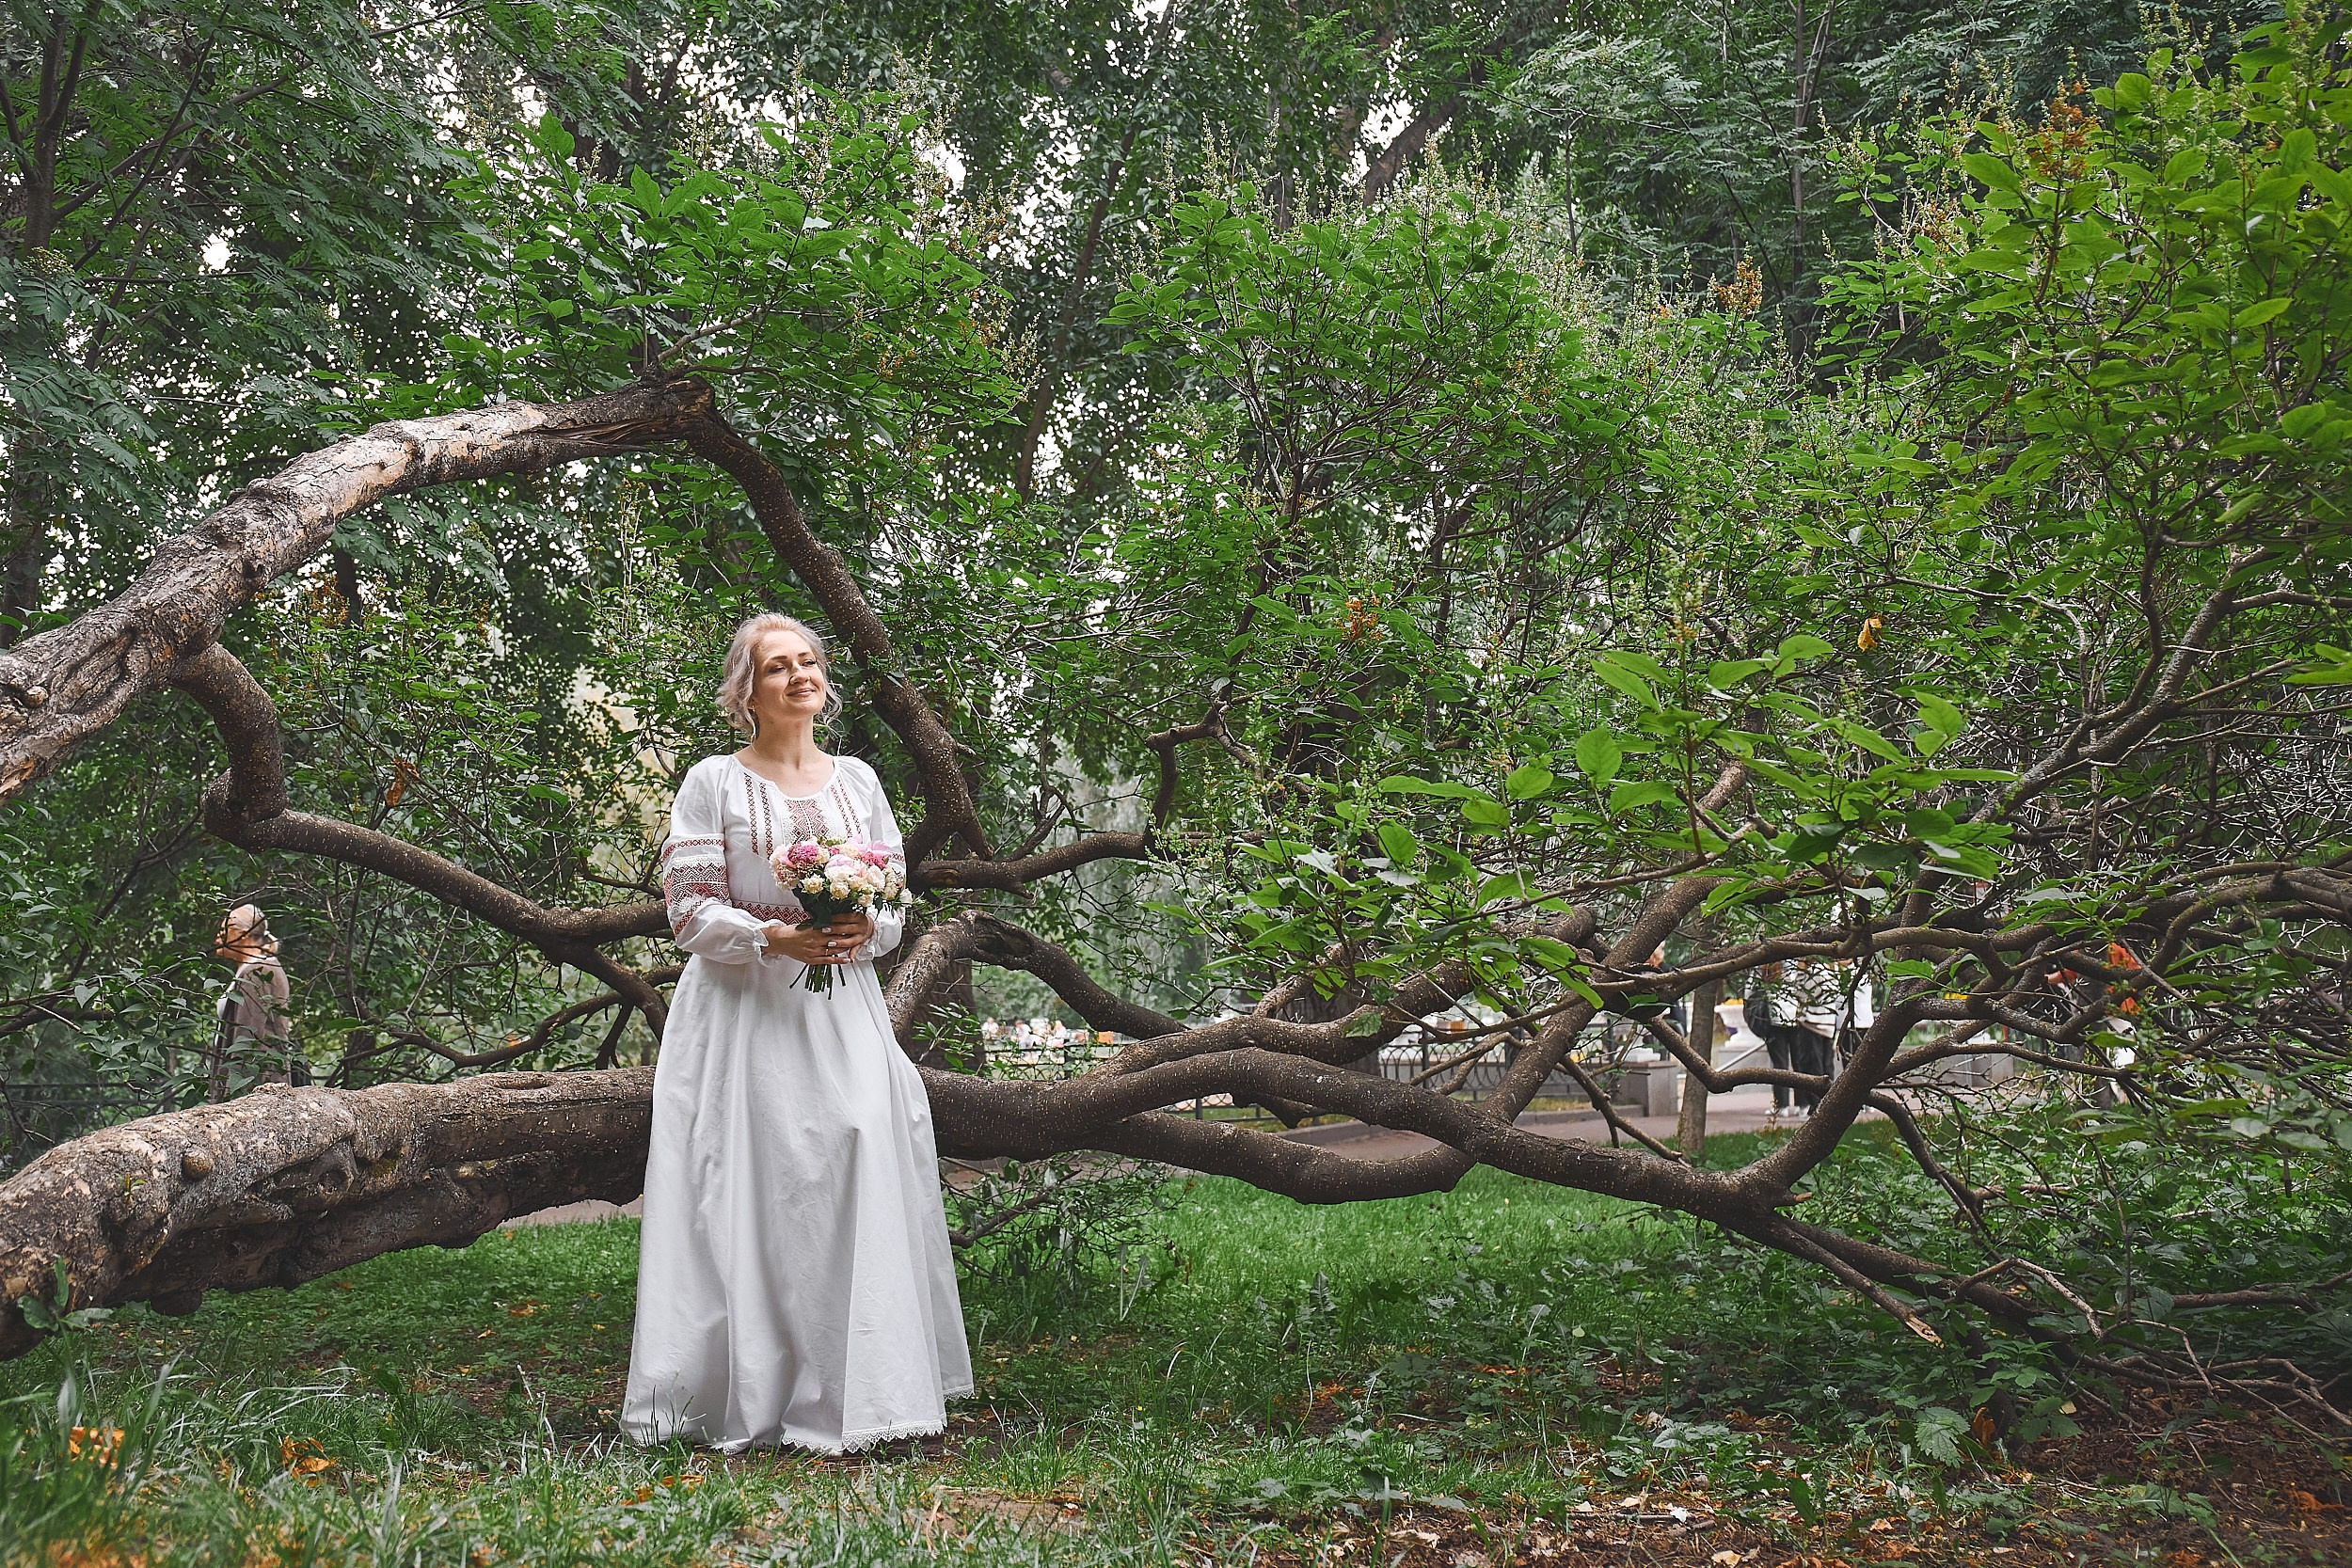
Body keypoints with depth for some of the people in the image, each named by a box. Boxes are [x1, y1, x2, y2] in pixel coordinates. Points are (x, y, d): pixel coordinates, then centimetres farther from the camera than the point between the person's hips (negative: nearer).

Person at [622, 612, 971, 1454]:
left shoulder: (857, 779, 14)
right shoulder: (713, 782, 2)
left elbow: (894, 902, 14)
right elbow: (691, 912, -3)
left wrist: (864, 928, -8)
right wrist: (776, 938, -17)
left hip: (839, 1011, 3)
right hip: (743, 1012, -3)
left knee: (858, 1164, -7)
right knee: (751, 1188, -6)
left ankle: (845, 1393, 4)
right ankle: (749, 1402, 4)